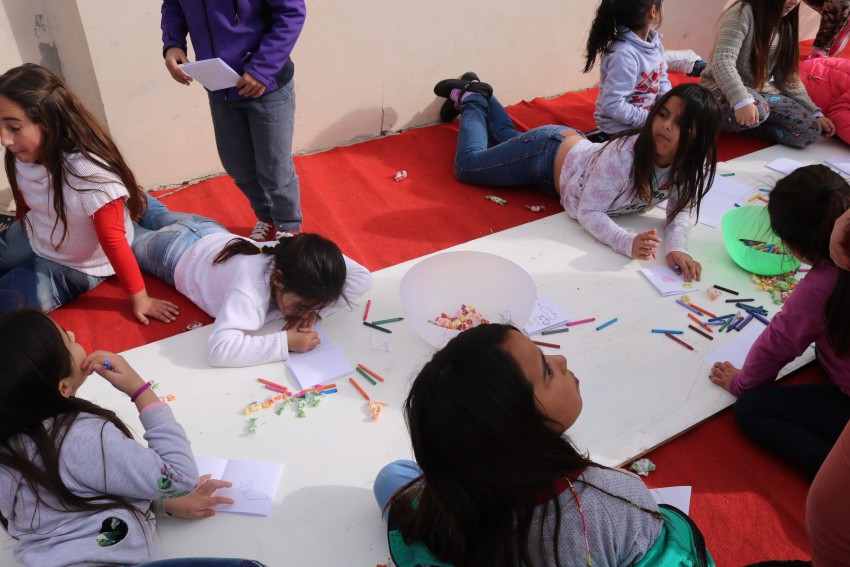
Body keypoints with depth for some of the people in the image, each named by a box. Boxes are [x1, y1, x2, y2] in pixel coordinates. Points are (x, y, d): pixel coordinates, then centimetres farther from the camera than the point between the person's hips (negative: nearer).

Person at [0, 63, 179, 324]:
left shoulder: (90, 175, -36)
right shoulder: (22, 158, -17)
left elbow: (113, 242, -28)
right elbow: (25, 204, 4)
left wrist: (139, 299, -21)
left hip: (74, 268, -6)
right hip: (30, 241, 6)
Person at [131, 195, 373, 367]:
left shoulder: (297, 258, -36)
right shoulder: (250, 289, -51)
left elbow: (363, 277, -31)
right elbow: (218, 348, -61)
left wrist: (315, 309, -42)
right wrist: (284, 342, -60)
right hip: (178, 253, -4)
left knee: (162, 216, 37)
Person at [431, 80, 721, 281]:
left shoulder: (692, 166, -26)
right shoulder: (626, 153, -43)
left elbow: (679, 211, -19)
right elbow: (588, 212, -36)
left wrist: (676, 247, -41)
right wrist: (628, 243, -54)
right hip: (550, 151, -6)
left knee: (509, 136, 34)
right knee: (467, 164, 12)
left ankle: (482, 96, 54)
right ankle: (470, 97, 31)